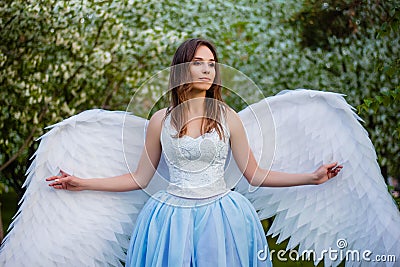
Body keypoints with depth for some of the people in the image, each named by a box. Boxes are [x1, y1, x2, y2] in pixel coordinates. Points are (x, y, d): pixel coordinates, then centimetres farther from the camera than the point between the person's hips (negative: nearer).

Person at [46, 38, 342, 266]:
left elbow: (254, 174, 5)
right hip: (173, 217, 0)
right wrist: (82, 183, 5)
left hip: (220, 216, 0)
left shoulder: (227, 117, 1)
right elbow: (139, 178, 7)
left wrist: (312, 177, 1)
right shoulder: (161, 120, 2)